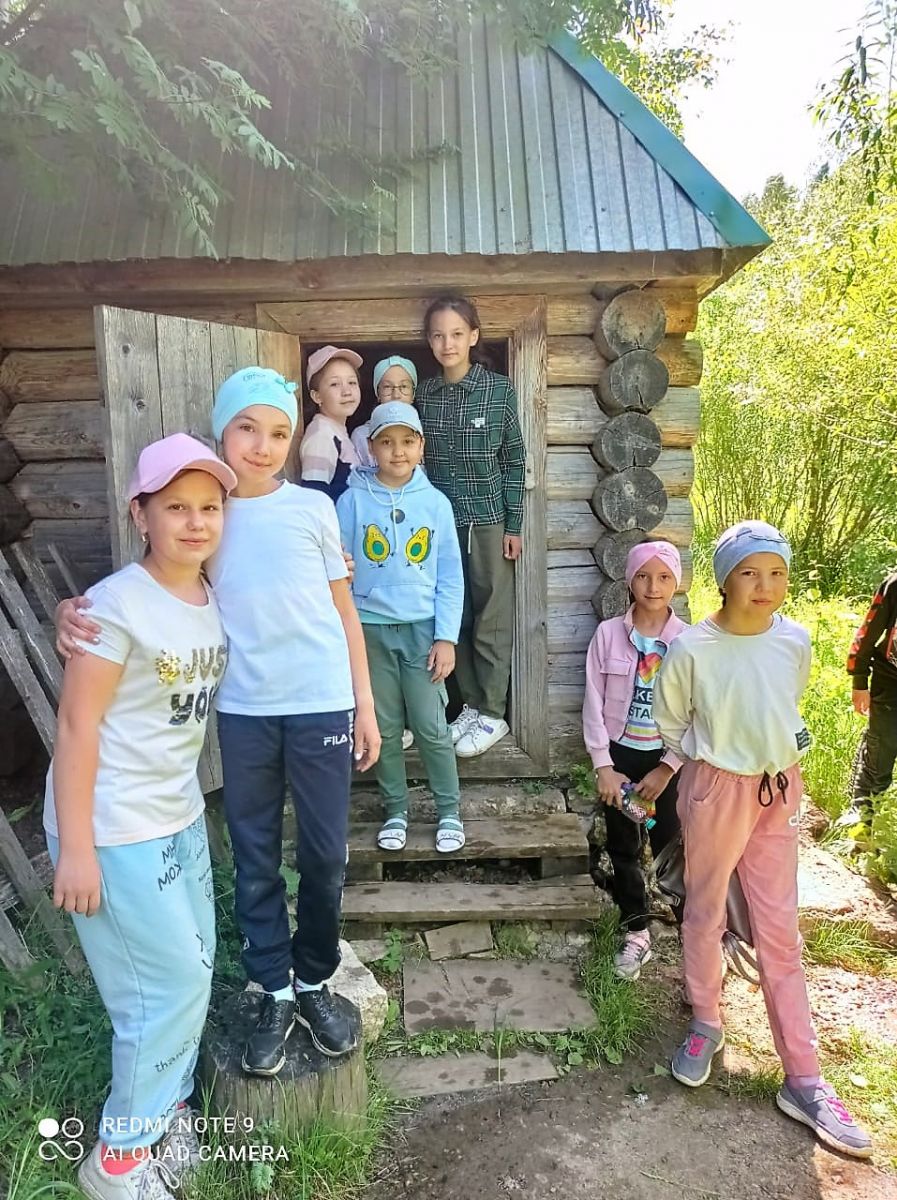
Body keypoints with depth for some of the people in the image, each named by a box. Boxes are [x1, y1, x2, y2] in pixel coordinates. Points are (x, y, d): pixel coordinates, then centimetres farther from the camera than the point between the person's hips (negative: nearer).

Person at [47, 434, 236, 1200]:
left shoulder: (215, 599, 3)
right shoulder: (118, 603, -19)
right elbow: (76, 725, -18)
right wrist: (75, 847, -18)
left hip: (181, 817, 7)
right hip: (116, 829, -7)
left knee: (191, 972, 16)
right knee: (174, 982, 3)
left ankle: (163, 1109, 41)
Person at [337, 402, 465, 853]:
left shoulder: (436, 503, -1)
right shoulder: (352, 501, -3)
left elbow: (450, 577, 0)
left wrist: (446, 637, -5)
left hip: (422, 629, 0)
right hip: (370, 630, 0)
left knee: (431, 726, 2)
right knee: (384, 727, 10)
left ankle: (449, 811, 20)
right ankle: (396, 810, 26)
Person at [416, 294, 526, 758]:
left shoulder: (498, 389, -5)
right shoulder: (424, 394, 4)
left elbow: (515, 460, -2)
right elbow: (417, 460, 8)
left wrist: (514, 525, -5)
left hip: (490, 519, -3)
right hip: (442, 520, 3)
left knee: (491, 619, 4)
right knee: (455, 616, 9)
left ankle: (493, 714, 15)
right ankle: (471, 703, 24)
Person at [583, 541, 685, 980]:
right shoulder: (608, 634, -6)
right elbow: (594, 704, -5)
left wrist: (666, 768, -10)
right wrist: (603, 766, -8)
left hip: (669, 758, -1)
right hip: (619, 754, 2)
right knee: (624, 849, 13)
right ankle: (636, 934, 29)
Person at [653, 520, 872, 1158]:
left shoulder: (795, 641, -6)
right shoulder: (692, 648, -17)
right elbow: (670, 723, -2)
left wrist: (774, 750, 11)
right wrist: (715, 758, 3)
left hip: (779, 792, 3)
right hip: (716, 791, -3)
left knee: (780, 932, 10)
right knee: (706, 913, 15)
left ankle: (804, 1081, 20)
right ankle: (706, 1023, 39)